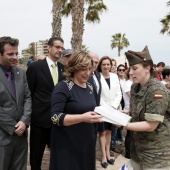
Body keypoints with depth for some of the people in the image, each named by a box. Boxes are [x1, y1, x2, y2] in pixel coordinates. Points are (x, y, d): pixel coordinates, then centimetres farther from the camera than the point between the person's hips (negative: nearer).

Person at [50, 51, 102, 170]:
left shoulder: (89, 87, 6)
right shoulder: (63, 87, -15)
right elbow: (55, 117, -21)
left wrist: (100, 114, -1)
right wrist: (82, 118, -30)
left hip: (87, 142, 7)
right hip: (67, 144, -7)